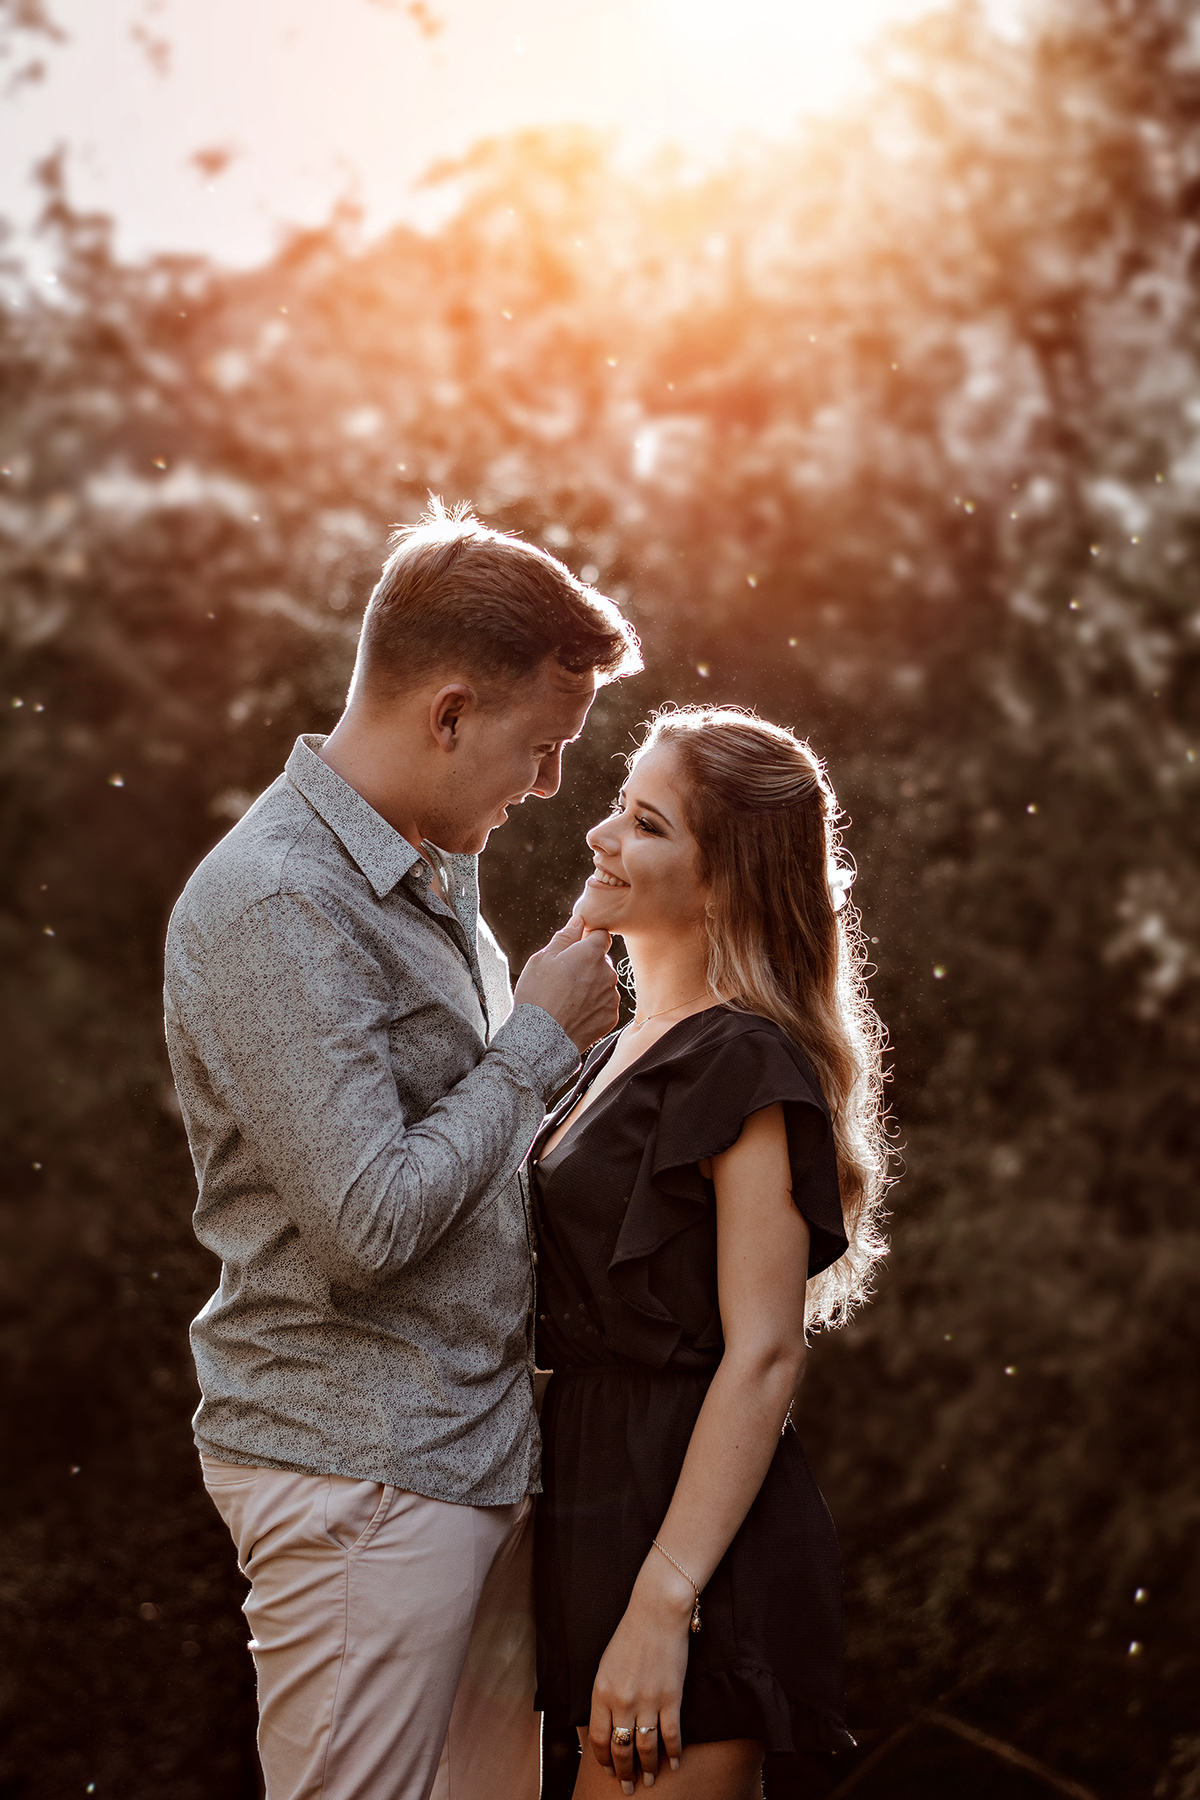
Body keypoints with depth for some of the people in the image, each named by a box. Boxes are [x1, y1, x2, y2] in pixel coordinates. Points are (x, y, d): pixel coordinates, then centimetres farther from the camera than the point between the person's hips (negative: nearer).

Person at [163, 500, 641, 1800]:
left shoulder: (430, 872, 13)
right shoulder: (276, 901, -18)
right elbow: (368, 1224, -23)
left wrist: (565, 1026, 8)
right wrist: (540, 1037, -13)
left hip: (483, 1449, 9)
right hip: (360, 1468, -9)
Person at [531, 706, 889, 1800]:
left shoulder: (743, 1063, -14)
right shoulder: (629, 1051, 15)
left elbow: (763, 1356, -20)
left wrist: (663, 1603, -23)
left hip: (694, 1529, -9)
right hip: (606, 1503, 9)